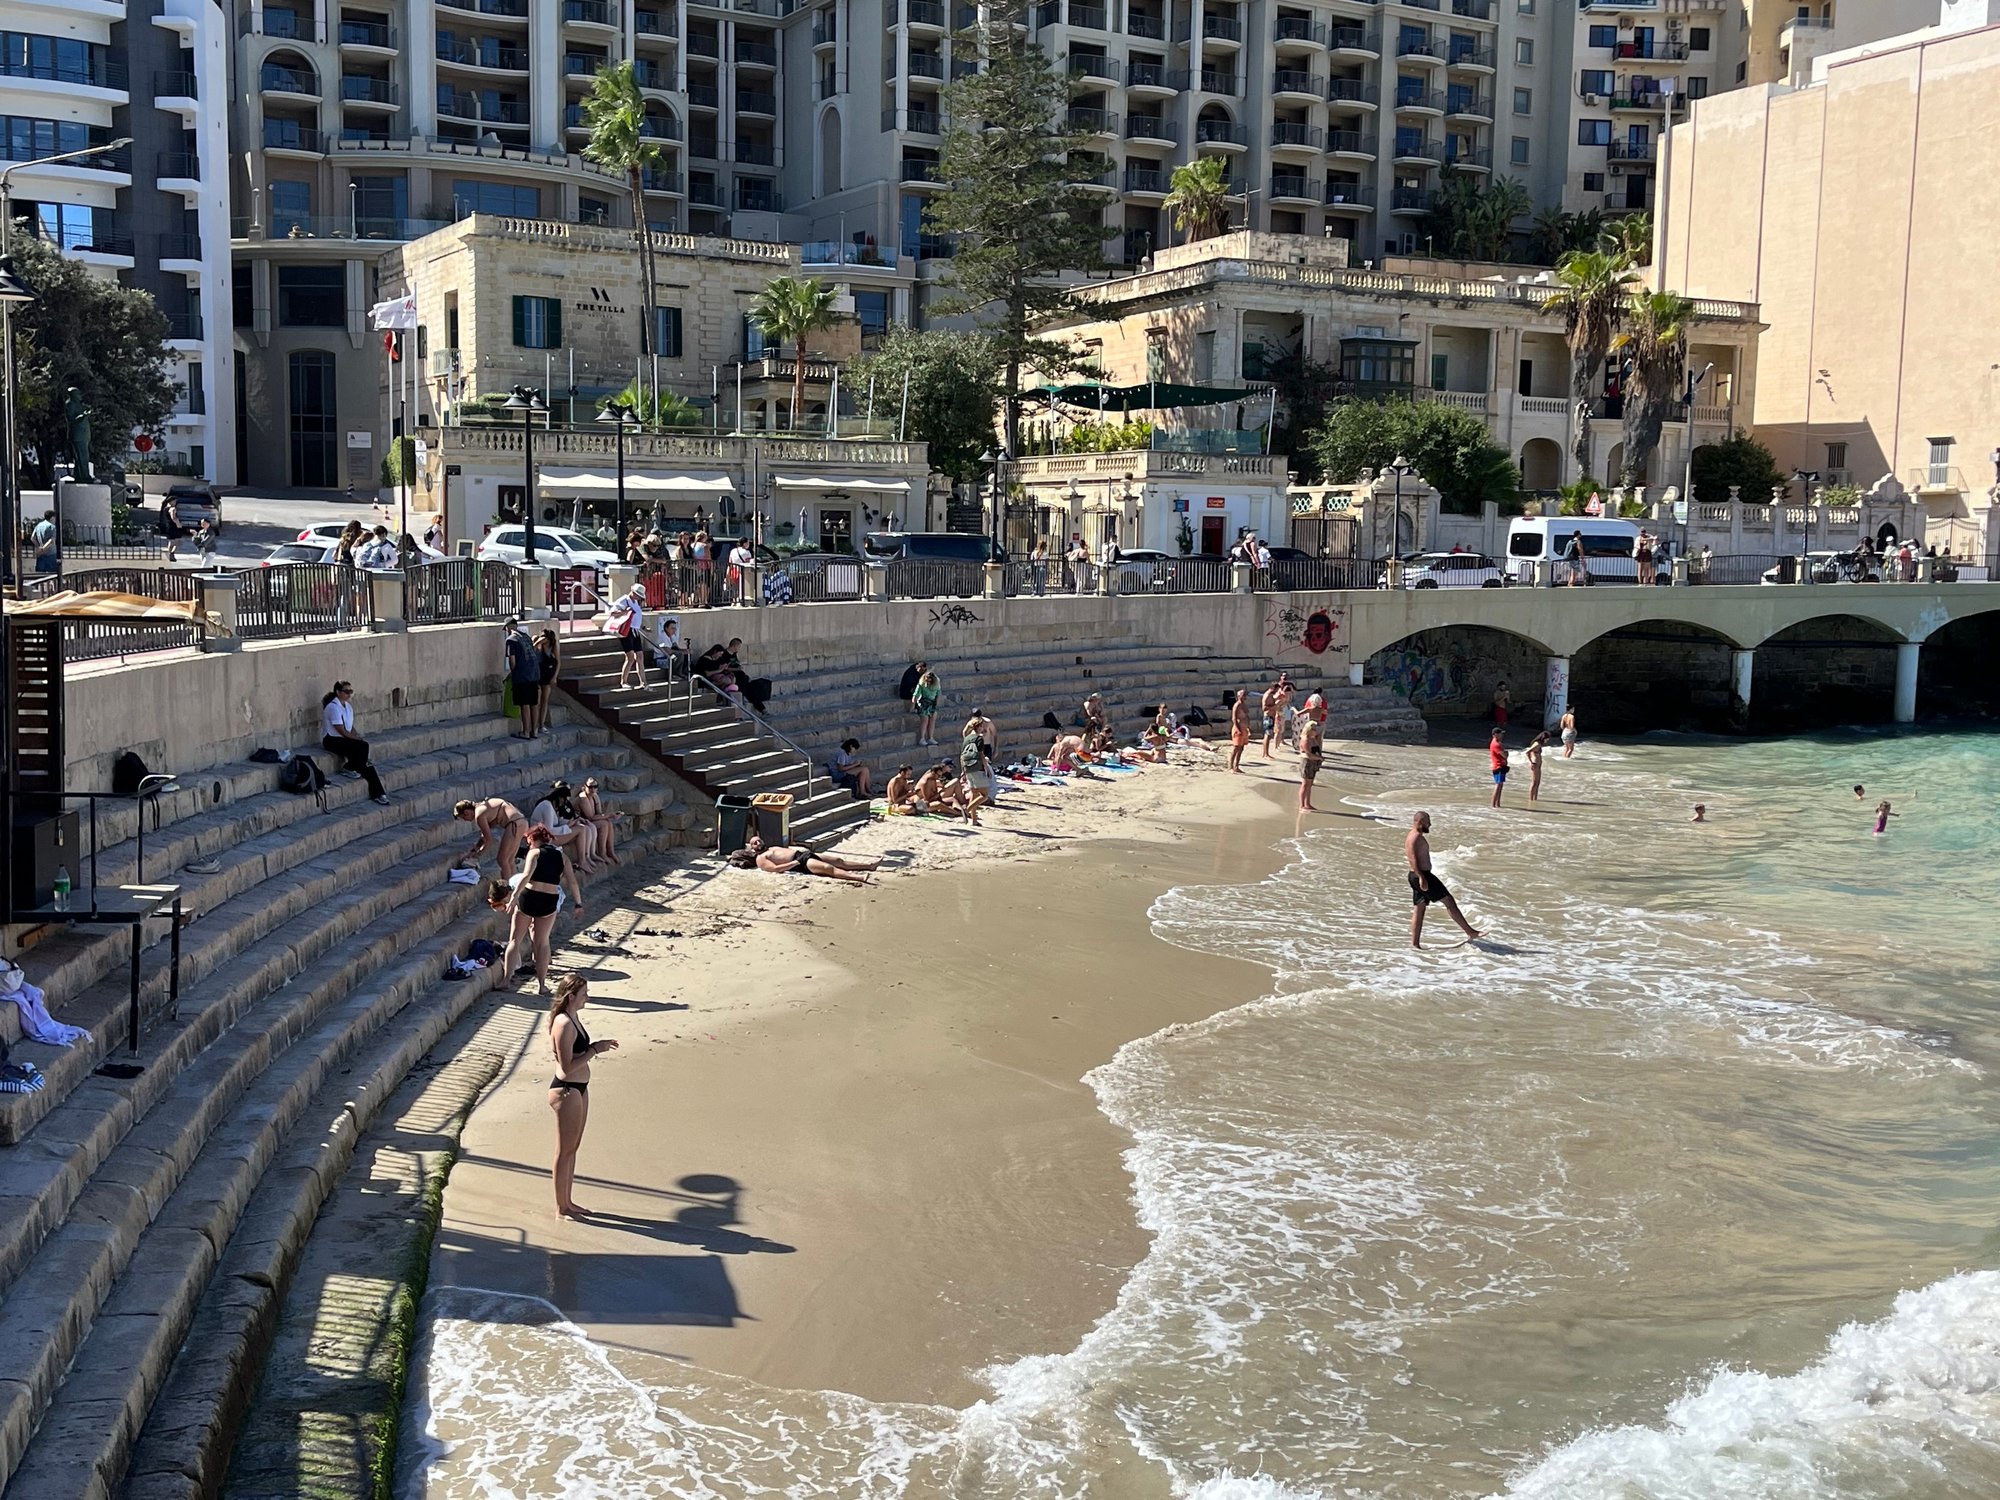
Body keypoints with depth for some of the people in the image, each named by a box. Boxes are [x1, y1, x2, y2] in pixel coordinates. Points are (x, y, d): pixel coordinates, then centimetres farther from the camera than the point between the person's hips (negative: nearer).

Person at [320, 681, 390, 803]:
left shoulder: (348, 706, 11)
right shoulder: (334, 707, -17)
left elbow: (351, 728, 15)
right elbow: (342, 731, -19)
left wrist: (359, 738, -2)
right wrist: (358, 739, -13)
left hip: (344, 739, 8)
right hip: (331, 740, -8)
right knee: (361, 747, -29)